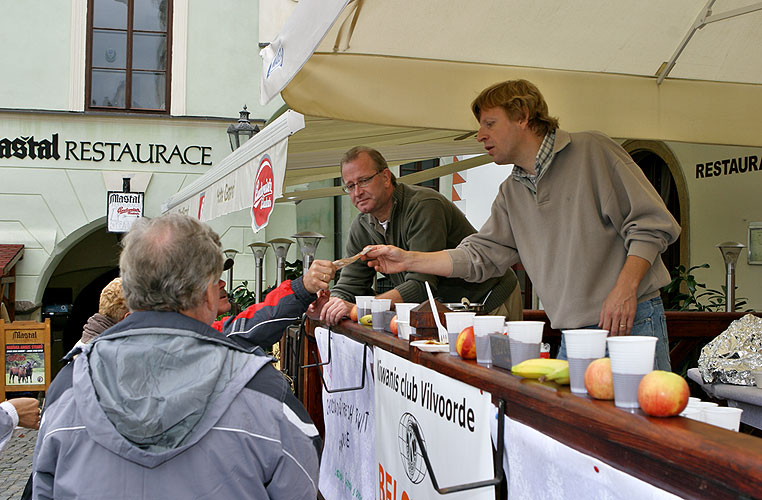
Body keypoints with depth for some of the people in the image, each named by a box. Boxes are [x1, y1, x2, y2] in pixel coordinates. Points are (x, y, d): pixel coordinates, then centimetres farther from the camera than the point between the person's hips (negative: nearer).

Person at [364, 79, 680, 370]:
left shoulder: (591, 151, -3)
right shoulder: (511, 194, 16)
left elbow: (651, 223, -7)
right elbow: (480, 255, 13)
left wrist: (625, 289, -19)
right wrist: (408, 260, 7)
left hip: (632, 322, -5)